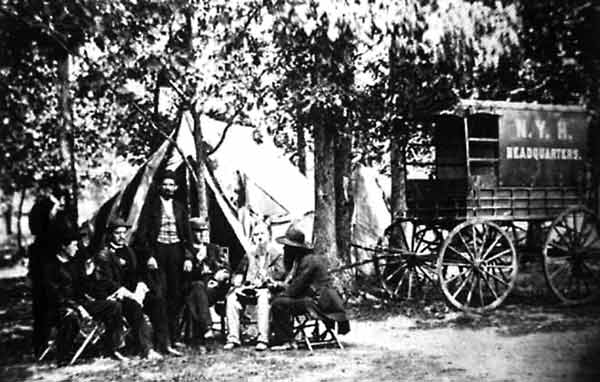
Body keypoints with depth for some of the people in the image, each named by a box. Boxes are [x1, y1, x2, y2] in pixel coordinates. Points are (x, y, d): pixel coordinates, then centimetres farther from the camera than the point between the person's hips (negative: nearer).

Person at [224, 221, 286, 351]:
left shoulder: (276, 254, 11)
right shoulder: (249, 255, 21)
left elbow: (280, 274, -2)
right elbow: (240, 272, 15)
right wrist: (238, 283, -6)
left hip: (267, 289, -4)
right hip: (249, 290, 4)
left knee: (263, 297, -38)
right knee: (232, 297, -25)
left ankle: (263, 339, -39)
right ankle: (233, 337, -25)